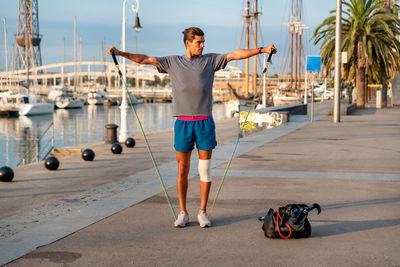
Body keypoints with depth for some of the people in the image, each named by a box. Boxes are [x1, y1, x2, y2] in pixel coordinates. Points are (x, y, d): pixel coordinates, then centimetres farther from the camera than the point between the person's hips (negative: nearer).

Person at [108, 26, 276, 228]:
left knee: (205, 169, 3)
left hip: (205, 122, 0)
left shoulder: (210, 60, 8)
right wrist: (120, 53, 0)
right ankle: (183, 213, 14)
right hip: (183, 122, 0)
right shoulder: (172, 62, 8)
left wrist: (262, 50, -2)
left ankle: (203, 212, 14)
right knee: (182, 169, 4)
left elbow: (236, 54, 4)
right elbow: (146, 59, 7)